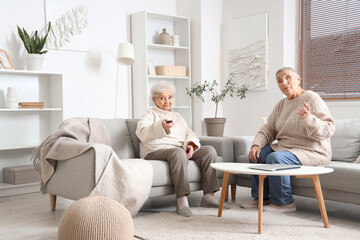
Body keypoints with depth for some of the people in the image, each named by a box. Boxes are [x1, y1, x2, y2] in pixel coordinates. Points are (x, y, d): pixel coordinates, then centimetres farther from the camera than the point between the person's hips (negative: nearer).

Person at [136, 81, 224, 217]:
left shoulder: (177, 117, 29)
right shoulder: (150, 115, 9)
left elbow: (189, 133, 18)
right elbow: (142, 133, -13)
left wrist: (190, 144, -8)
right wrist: (161, 127, -33)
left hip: (181, 149, 6)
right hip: (157, 151, -6)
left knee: (209, 150, -15)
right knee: (179, 153, -38)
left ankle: (208, 195, -21)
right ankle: (181, 200, -41)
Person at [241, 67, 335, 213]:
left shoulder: (312, 99, -13)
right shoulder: (282, 104, 11)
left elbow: (328, 130, -20)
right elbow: (269, 129, 9)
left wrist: (308, 118, -37)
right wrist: (256, 145, -9)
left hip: (311, 152, -8)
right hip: (285, 147, 8)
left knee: (275, 158, -29)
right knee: (257, 154, -3)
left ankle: (285, 202, -13)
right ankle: (262, 198, 6)